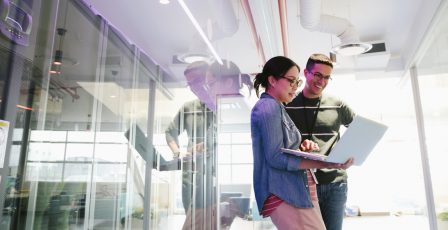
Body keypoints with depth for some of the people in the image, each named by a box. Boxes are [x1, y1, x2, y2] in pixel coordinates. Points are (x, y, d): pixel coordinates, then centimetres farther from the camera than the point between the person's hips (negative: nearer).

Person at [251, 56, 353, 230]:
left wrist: (303, 148, 1)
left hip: (297, 190, 10)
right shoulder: (268, 106, -12)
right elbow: (276, 158, -20)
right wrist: (325, 164, -25)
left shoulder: (276, 108, 19)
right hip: (284, 195, -10)